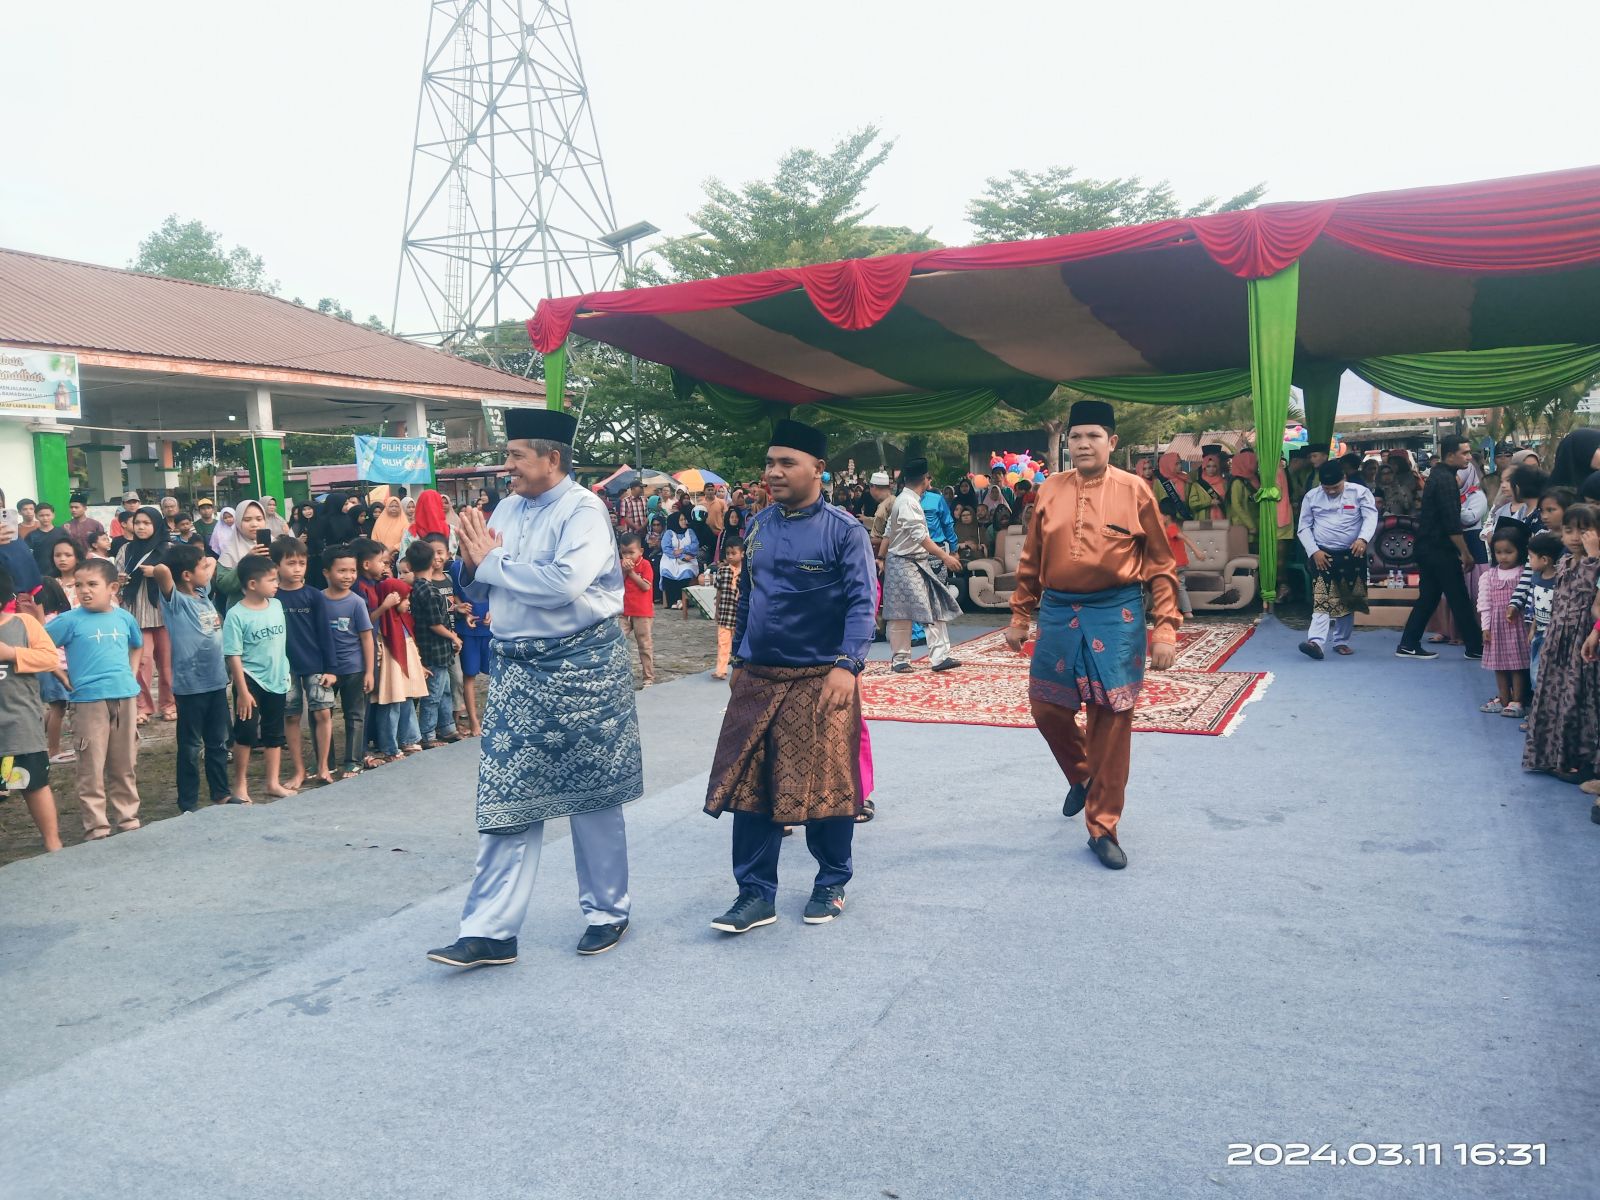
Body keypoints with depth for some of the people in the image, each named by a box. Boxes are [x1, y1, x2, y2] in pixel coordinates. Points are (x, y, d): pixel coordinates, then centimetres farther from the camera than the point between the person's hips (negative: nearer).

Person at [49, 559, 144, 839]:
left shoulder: (124, 617, 6)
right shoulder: (70, 620, -5)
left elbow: (136, 646, 25)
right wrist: (64, 674, -6)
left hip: (124, 697, 4)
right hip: (89, 700, -4)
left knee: (125, 766, 13)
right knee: (92, 769, -1)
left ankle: (129, 821, 24)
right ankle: (96, 829, 6)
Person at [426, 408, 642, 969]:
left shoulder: (583, 510, -12)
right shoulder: (507, 508, 8)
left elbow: (565, 583, -27)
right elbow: (480, 587, 15)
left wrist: (492, 562, -16)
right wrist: (473, 563, -8)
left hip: (582, 666, -6)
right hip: (516, 669, 6)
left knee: (592, 798, 9)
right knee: (507, 802, 5)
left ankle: (607, 912, 26)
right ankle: (490, 931, 11)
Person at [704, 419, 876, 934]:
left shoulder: (844, 530, -7)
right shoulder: (757, 526, 9)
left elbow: (861, 603, -13)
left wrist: (846, 666, -24)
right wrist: (737, 660, 17)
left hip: (819, 680, -5)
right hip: (757, 679, 5)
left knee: (824, 785, 6)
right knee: (748, 786, 5)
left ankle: (832, 884, 26)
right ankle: (756, 894, 16)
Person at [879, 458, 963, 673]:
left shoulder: (905, 499, 12)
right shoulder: (908, 502, -18)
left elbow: (888, 532, 17)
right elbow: (920, 536, -27)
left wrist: (881, 558, 22)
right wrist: (945, 556, -30)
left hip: (918, 563, 10)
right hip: (904, 564, -10)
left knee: (934, 606, 3)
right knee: (901, 613, 0)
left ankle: (939, 657, 1)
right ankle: (901, 659, 10)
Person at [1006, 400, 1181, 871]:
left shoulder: (1134, 491, -3)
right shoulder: (1050, 491, 5)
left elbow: (1160, 564, -2)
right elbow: (1031, 560, 12)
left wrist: (1166, 628, -8)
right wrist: (1020, 616, 11)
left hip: (1116, 618, -3)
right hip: (1058, 614, 3)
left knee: (1112, 722, 2)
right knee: (1047, 710, 9)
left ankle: (1103, 828, 15)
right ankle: (1082, 776, 40)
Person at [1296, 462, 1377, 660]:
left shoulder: (1360, 493, -2)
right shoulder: (1311, 496, 2)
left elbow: (1371, 517, -14)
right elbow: (1304, 527, 5)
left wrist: (1363, 539, -33)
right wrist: (1314, 551, -8)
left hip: (1352, 554, 1)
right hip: (1322, 554, 0)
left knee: (1347, 601, 10)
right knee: (1322, 599, -12)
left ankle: (1341, 641, 22)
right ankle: (1315, 641, -23)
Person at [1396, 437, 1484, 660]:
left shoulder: (1437, 475, 14)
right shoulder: (1446, 480, -17)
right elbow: (1452, 524, -21)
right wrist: (1466, 554, -16)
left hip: (1428, 547, 10)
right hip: (1440, 550, -10)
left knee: (1428, 596, 11)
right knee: (1459, 599, -1)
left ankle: (1408, 645, 11)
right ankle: (1475, 647, 6)